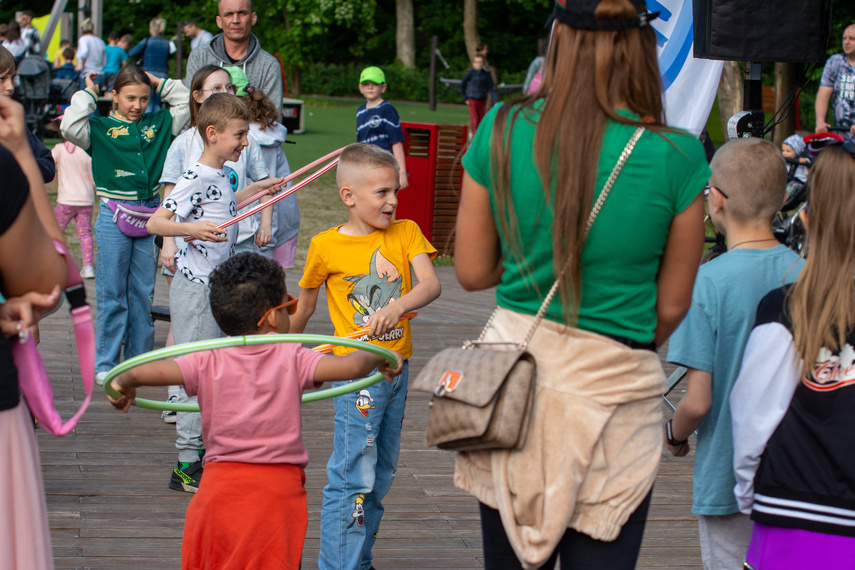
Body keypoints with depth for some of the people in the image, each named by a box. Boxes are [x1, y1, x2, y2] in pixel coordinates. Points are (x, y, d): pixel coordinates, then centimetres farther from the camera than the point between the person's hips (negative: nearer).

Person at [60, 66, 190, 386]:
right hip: (114, 215, -3)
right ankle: (105, 363, 7)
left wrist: (160, 84, 10)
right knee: (111, 293, 0)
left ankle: (140, 359, 18)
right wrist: (87, 94, -5)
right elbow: (70, 128, -16)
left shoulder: (158, 124, 10)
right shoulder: (100, 128, 0)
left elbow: (187, 105, 15)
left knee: (144, 291, 9)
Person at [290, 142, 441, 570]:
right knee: (353, 476, -8)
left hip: (397, 369, 5)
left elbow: (431, 285, -12)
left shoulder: (406, 233, 3)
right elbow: (305, 305, 10)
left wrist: (398, 307, -30)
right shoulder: (326, 246, -5)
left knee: (381, 474, 13)